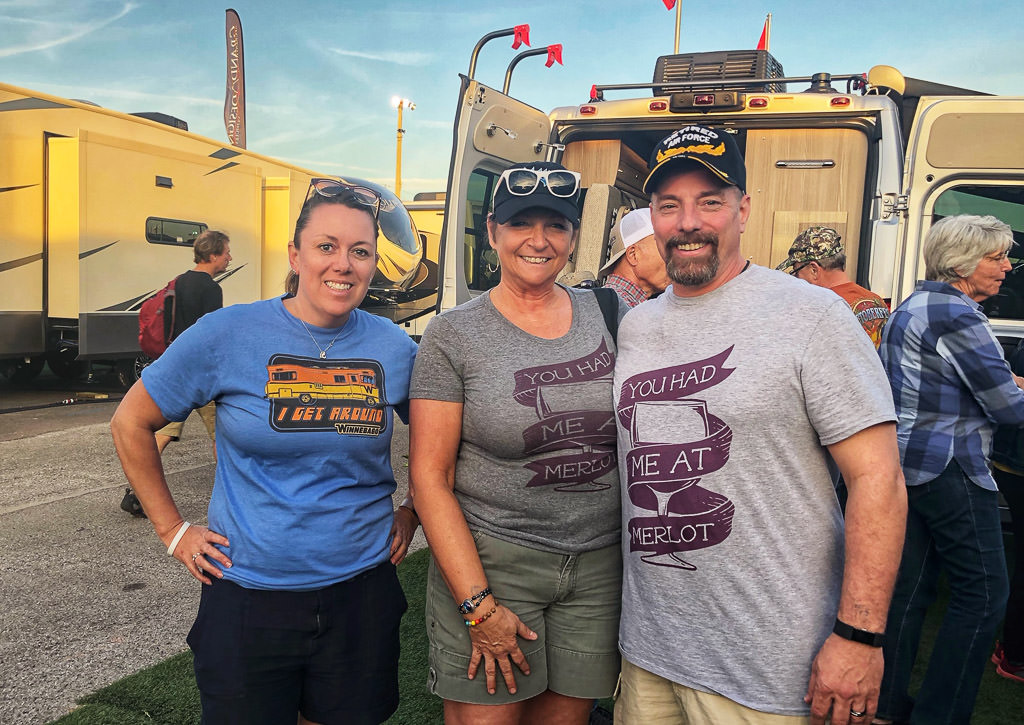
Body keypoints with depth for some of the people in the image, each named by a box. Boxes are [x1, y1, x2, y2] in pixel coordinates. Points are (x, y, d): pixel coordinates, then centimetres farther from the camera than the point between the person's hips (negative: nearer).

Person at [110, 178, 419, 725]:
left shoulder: (395, 348, -3)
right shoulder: (226, 335, -10)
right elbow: (130, 423, 2)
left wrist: (412, 513, 5)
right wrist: (171, 528, 0)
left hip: (361, 595, 2)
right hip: (246, 599, -2)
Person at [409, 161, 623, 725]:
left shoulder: (608, 313, 3)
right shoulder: (453, 335, -7)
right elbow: (429, 477, -9)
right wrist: (477, 605, -13)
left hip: (600, 566, 3)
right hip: (487, 561, -3)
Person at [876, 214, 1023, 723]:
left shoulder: (909, 308, 14)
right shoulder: (958, 315, -16)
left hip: (906, 465, 10)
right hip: (948, 470, -10)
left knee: (910, 587, 14)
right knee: (983, 592, 2)